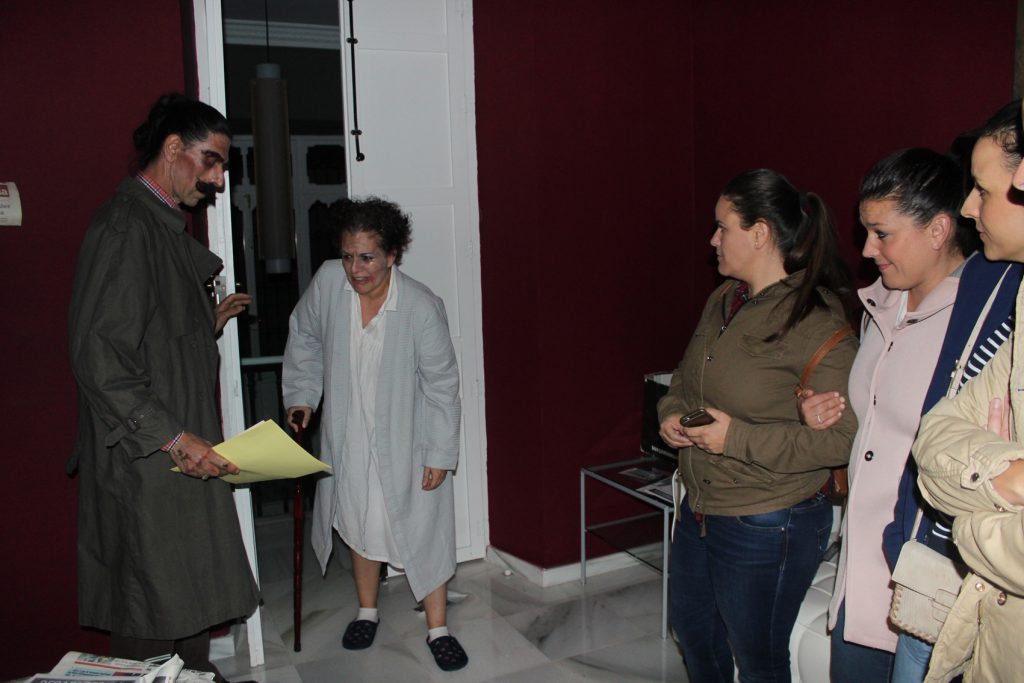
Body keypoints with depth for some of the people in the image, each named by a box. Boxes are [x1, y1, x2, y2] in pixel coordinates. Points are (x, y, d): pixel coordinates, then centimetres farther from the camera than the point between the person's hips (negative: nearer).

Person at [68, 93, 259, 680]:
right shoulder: (125, 229, -17)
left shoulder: (165, 224, 14)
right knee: (152, 607, 1)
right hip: (144, 461, -10)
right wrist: (173, 438, -25)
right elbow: (100, 357, -24)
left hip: (183, 451, 10)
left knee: (191, 589, 19)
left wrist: (210, 322, 10)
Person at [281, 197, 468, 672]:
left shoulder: (421, 307, -23)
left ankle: (438, 629, 20)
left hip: (405, 442, -3)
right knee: (362, 525, 18)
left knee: (424, 529, 4)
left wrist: (440, 454, -12)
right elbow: (304, 337, 7)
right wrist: (301, 396, 1)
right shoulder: (328, 282, -13)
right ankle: (367, 611, 40)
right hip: (347, 438, 4)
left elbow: (441, 384, -14)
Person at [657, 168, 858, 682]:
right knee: (691, 626, 27)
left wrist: (738, 438, -26)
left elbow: (843, 438, -25)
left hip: (769, 528, -8)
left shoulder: (817, 325, -21)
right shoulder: (722, 302, 4)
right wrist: (672, 413, -3)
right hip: (701, 509, 8)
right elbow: (684, 378, 18)